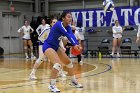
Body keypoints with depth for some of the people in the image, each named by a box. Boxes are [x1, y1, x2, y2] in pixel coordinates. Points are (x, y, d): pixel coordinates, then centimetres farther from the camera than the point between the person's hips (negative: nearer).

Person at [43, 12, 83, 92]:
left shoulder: (68, 27, 0)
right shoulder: (59, 24, -23)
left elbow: (71, 34, -21)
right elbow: (68, 35, -39)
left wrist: (77, 44, -40)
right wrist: (74, 44, -52)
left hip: (55, 47, 9)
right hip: (48, 46, -9)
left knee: (68, 62, 13)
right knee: (58, 64, -26)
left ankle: (74, 81, 31)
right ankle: (52, 85, -17)